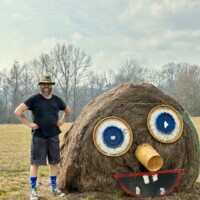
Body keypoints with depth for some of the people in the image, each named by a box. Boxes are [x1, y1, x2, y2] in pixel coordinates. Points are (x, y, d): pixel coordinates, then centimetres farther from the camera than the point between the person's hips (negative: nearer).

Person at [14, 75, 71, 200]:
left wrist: (62, 121, 8)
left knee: (54, 162, 10)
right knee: (35, 162, 0)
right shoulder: (34, 99, -8)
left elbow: (68, 110, 23)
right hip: (38, 136, -4)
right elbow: (18, 111, -11)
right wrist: (29, 123, -14)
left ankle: (54, 187, 23)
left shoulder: (56, 100, 6)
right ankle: (33, 189, 9)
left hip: (54, 135, 4)